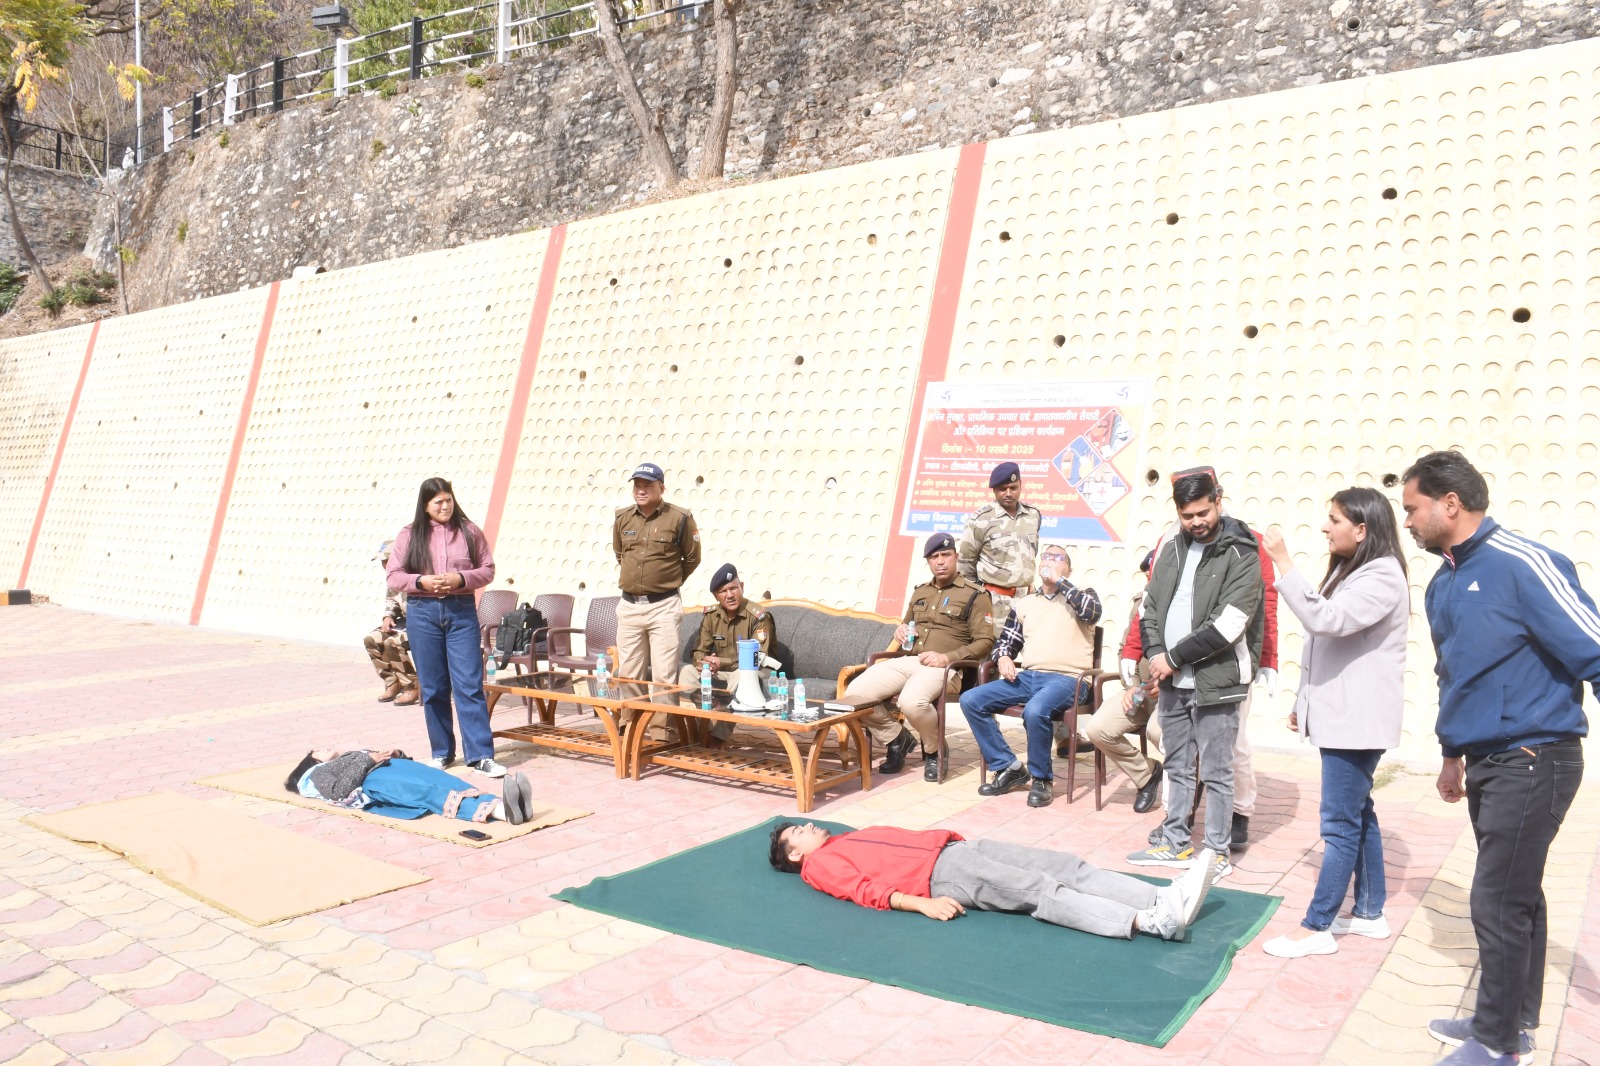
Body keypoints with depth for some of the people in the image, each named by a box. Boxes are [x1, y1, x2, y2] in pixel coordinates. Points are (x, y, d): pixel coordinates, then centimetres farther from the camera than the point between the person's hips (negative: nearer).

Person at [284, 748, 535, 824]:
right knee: (431, 790, -33)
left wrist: (397, 754, 11)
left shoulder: (353, 757, 45)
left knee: (438, 778, -29)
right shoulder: (316, 774, 28)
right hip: (372, 782, -5)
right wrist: (368, 761, -1)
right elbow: (339, 790, 4)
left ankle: (503, 805, -57)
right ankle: (501, 810, -60)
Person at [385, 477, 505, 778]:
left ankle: (481, 755, -3)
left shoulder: (469, 531, 5)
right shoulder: (409, 535, 5)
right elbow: (394, 577, 5)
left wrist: (460, 579, -11)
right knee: (433, 687, 8)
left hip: (461, 610, -1)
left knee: (470, 684, -5)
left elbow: (487, 569, 6)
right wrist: (422, 581, -13)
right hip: (423, 613, 1)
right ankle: (442, 752, 20)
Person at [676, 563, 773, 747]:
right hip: (719, 672, 6)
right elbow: (698, 652, -1)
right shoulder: (711, 615, -2)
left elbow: (759, 659, -24)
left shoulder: (757, 616, -20)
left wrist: (722, 663, -33)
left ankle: (720, 735, -33)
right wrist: (705, 663, -27)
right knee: (687, 671, -16)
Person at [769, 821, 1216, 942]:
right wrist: (921, 904, -21)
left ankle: (1164, 899, -20)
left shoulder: (854, 837, 32)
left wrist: (955, 837, 13)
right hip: (940, 875, -8)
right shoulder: (819, 864, 9)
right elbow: (865, 888, -7)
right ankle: (1149, 921, -35)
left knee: (1069, 867, -9)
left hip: (956, 846, 8)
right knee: (1040, 891, -24)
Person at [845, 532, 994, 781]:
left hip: (942, 667, -6)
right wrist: (900, 630, 9)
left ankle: (934, 751, -6)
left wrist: (947, 657, -18)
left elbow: (984, 642, -5)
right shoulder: (920, 592, 21)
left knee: (911, 702, -38)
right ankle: (896, 738, 8)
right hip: (907, 661, 6)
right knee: (854, 693, -16)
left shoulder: (975, 595, 2)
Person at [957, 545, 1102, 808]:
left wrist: (1060, 581, -7)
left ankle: (1041, 779, -12)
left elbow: (1092, 612, -13)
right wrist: (1003, 658, 0)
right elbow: (1005, 642, 24)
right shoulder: (1024, 604, 22)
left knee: (1035, 710, -37)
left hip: (1067, 679, -5)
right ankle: (1009, 768, -3)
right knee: (971, 700, -13)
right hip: (1027, 677, 5)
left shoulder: (1081, 595, 11)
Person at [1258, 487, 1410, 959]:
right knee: (1358, 814, 16)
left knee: (1342, 823, -5)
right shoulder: (1347, 571, 15)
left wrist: (1283, 562, -29)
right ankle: (1369, 912, 27)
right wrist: (1304, 702, 20)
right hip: (1341, 713, 10)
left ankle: (1316, 927, -1)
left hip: (1358, 720, -10)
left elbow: (1325, 619, -30)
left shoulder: (1383, 576, -16)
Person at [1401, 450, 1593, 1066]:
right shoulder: (1443, 585, 9)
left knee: (1499, 903, -1)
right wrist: (1454, 754, 25)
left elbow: (1592, 650, -19)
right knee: (1516, 894, 18)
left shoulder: (1524, 565, -18)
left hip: (1533, 760, -8)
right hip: (1487, 761, 8)